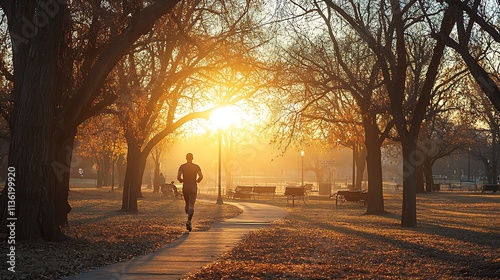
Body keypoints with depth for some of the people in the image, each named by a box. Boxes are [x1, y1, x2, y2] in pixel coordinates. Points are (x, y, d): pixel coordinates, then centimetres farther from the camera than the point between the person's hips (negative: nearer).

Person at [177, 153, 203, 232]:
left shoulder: (182, 166, 1)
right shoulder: (196, 167, 0)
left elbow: (178, 177, -9)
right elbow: (201, 176, -11)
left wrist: (181, 181, 11)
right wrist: (197, 180, 9)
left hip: (185, 187, 1)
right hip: (193, 188, -1)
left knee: (187, 204, 20)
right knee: (191, 206, -6)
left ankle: (189, 220, 19)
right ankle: (189, 221, -25)